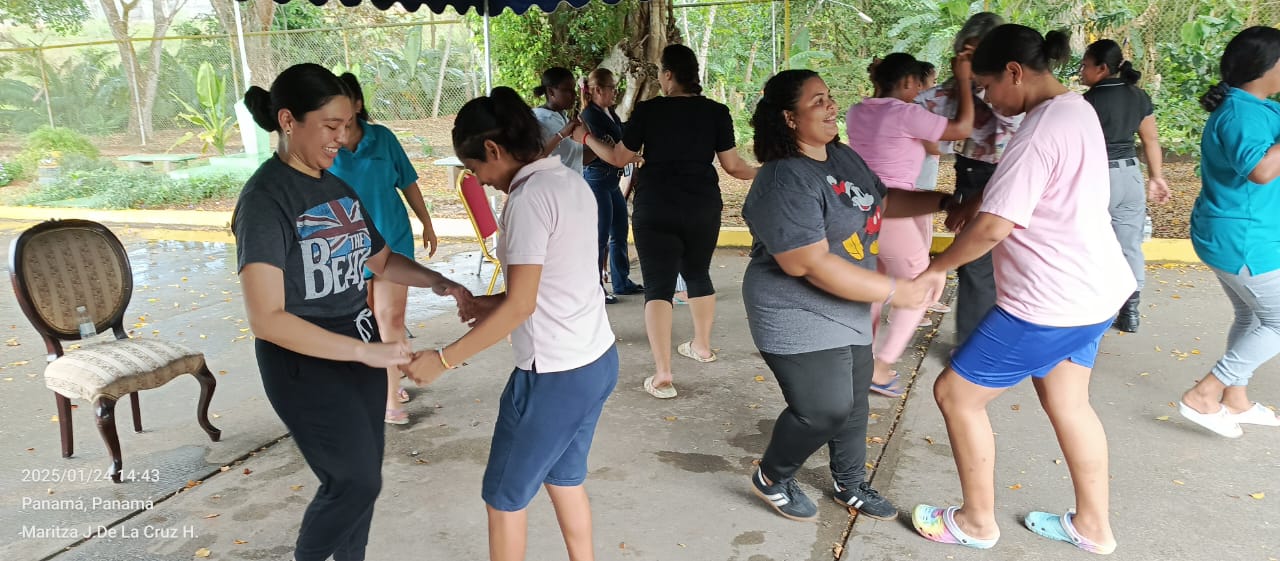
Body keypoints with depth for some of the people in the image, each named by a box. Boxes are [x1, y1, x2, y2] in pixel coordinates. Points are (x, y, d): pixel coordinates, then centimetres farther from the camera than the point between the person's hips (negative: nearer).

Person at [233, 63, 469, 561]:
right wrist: (367, 351, -27)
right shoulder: (265, 199, -18)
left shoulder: (337, 187, 6)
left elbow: (380, 260, 18)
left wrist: (439, 282, 0)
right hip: (304, 361, -7)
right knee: (356, 479, -3)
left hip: (358, 346, 7)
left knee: (361, 476, 14)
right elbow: (266, 319, -25)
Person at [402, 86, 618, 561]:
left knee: (504, 496, 12)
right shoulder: (572, 183, 6)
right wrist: (494, 304, 13)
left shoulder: (529, 198, -19)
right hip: (598, 361, 9)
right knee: (564, 479, 25)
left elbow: (521, 305, -22)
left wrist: (442, 359, -16)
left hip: (554, 375, -9)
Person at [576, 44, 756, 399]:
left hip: (656, 209, -3)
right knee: (698, 274, 23)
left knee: (658, 286, -1)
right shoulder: (717, 112, -1)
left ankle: (662, 374, -9)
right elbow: (732, 165, 2)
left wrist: (586, 138, 19)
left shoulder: (647, 111, -6)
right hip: (704, 207, 3)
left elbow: (619, 158, 2)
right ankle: (702, 346, 40)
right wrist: (760, 173, 22)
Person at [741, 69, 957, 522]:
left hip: (848, 312, 9)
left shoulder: (845, 158, 6)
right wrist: (894, 291, -25)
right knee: (825, 410, -7)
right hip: (800, 320, -9)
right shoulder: (785, 182, -25)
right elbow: (811, 264, -29)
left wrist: (944, 201, 10)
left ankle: (850, 485, 39)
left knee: (854, 402, 17)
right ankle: (771, 478, 20)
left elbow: (882, 201, 22)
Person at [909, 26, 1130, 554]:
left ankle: (977, 522, 19)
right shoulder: (1076, 109, 7)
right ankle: (1093, 525, 37)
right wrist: (979, 206, 6)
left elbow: (993, 228, -25)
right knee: (1066, 402, 22)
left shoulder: (1040, 132, -24)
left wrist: (937, 267, -10)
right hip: (1092, 288, 10)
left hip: (1052, 302, -10)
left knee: (955, 393, 3)